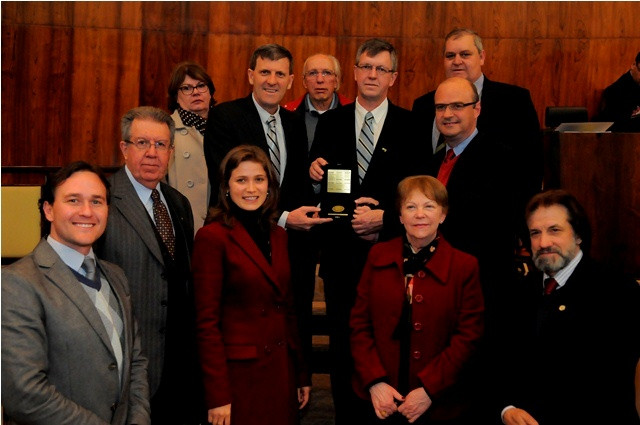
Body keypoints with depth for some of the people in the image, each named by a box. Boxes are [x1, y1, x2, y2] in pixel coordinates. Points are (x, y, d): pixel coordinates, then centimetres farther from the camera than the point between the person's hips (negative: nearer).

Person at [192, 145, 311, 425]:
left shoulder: (278, 236, 10)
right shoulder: (212, 237, -10)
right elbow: (207, 322, -12)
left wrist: (302, 375, 12)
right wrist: (217, 396, -15)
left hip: (281, 372, 6)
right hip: (239, 375, -6)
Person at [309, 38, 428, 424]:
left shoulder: (410, 125, 0)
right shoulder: (331, 122, 9)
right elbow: (318, 185, 10)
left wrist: (383, 218, -15)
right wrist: (315, 173, -12)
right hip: (341, 251, 3)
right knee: (343, 339, 10)